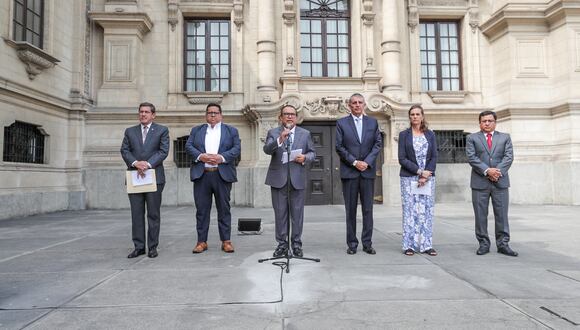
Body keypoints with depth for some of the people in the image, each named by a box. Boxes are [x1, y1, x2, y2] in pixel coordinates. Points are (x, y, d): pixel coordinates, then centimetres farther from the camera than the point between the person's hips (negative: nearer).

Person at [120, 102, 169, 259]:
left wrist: (148, 164, -15)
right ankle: (139, 246, 12)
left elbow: (163, 151, -3)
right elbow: (124, 151, 7)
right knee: (136, 213, 4)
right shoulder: (130, 131, 16)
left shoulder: (162, 130, 7)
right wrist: (135, 163, -12)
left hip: (154, 176, -3)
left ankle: (153, 247, 10)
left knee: (153, 213, 1)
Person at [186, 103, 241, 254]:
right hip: (201, 174, 1)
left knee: (224, 208, 3)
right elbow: (188, 146, 4)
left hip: (222, 174, -1)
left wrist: (221, 157, -15)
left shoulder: (231, 130, 12)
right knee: (202, 209, 4)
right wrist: (200, 156, -13)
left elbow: (236, 149, 0)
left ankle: (226, 241, 10)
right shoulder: (196, 130, 16)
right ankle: (201, 241, 12)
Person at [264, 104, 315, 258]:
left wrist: (305, 158, -11)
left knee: (297, 213, 5)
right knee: (280, 213, 6)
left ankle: (296, 244, 17)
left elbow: (312, 153, 12)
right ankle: (282, 244, 17)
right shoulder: (273, 133, 4)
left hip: (297, 179, 1)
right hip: (278, 179, -1)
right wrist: (280, 140, -30)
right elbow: (267, 149, -13)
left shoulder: (305, 133, 9)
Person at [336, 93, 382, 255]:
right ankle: (352, 243, 11)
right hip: (349, 171, -2)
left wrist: (367, 162, -8)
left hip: (368, 171, 2)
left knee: (368, 209, 4)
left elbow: (378, 143, 6)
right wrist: (354, 162, -10)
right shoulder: (341, 123, 4)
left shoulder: (373, 122, 11)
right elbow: (339, 147, -1)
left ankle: (367, 243, 12)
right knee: (351, 209, 3)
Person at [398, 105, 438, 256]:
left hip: (428, 177, 2)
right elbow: (402, 159, -4)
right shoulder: (404, 134, 3)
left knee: (427, 211, 2)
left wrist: (426, 176, -9)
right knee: (410, 211, -2)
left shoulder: (430, 134, 10)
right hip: (409, 178, -2)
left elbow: (434, 157, 4)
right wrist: (419, 171, -12)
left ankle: (426, 245, 9)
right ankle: (409, 245, 5)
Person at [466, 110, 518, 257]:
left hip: (501, 181, 1)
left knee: (502, 214, 2)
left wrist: (498, 171, -13)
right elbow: (471, 157, -4)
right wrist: (487, 171, -15)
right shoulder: (472, 138, 8)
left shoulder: (505, 137, 13)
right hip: (480, 182, -1)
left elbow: (509, 157, 2)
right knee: (480, 215, 3)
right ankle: (483, 244, 11)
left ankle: (503, 244, 10)